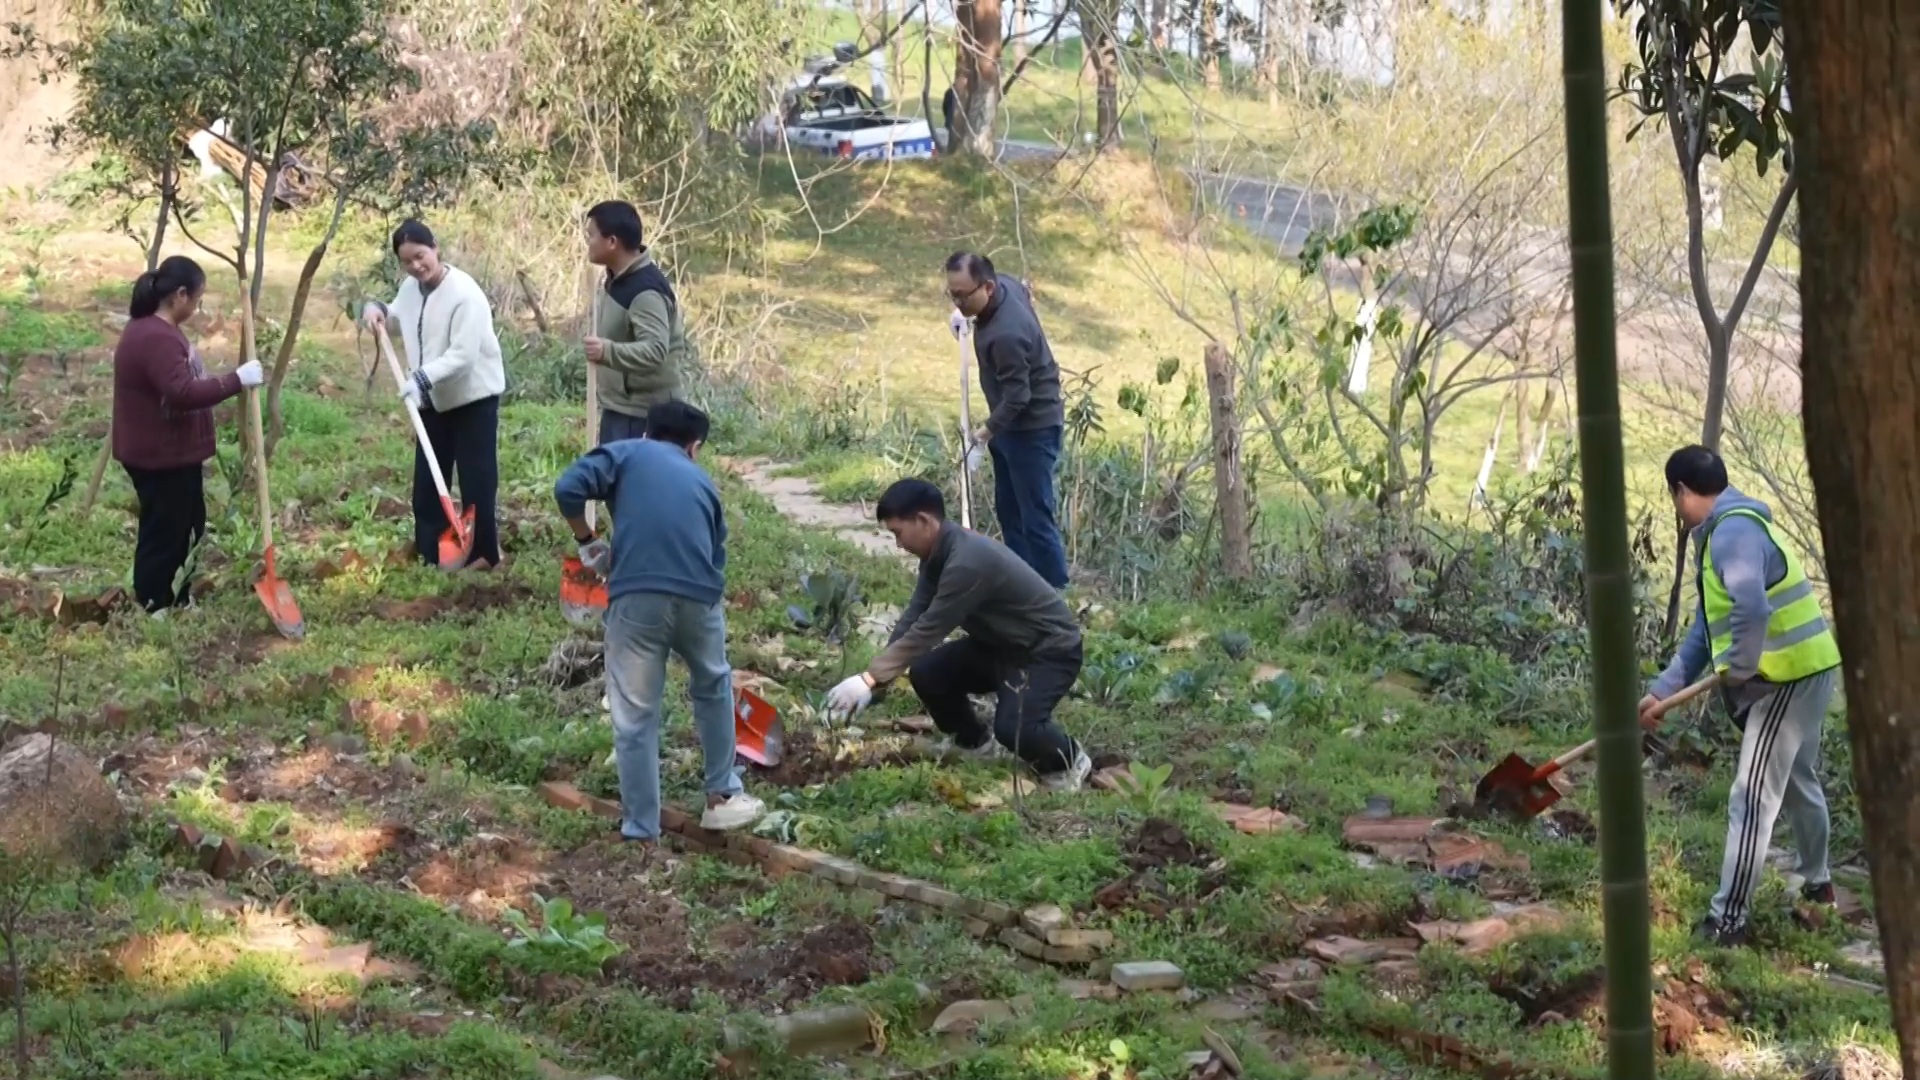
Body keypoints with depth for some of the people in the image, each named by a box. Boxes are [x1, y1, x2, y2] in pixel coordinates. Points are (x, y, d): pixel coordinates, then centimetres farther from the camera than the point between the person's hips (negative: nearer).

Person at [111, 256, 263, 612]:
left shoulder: (153, 329, 11)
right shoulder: (157, 338, -25)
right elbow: (183, 393, -35)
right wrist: (236, 380, -32)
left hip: (171, 453, 11)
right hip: (161, 457, -11)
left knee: (186, 526, 20)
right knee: (164, 533, -1)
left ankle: (175, 602, 31)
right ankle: (154, 613, 9)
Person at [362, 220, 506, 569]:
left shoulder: (464, 293, -25)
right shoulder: (411, 287, 1)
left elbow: (463, 355, -29)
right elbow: (396, 314, 22)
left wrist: (421, 377, -37)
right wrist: (377, 308, -1)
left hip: (474, 396, -8)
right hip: (435, 398, 8)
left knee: (476, 479, -4)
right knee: (427, 479, 11)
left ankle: (483, 554, 6)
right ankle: (430, 553, 20)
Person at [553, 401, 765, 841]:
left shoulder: (625, 453, 16)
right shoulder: (702, 481, 26)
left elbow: (568, 490, -1)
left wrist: (587, 542, 15)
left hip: (635, 597, -3)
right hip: (698, 596, 3)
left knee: (635, 717, 10)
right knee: (712, 688, 30)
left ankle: (642, 831, 14)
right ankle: (722, 796, 37)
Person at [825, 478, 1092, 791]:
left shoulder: (967, 562, -32)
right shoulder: (939, 554, -3)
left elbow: (927, 630, -31)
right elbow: (913, 618, -1)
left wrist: (870, 679, -27)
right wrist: (874, 676, -10)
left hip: (1049, 648, -9)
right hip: (1001, 642, 9)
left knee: (1012, 727, -30)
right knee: (926, 672, -4)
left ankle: (1067, 761, 3)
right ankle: (974, 742, 21)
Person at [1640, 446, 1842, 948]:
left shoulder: (1734, 531, -19)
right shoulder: (1723, 532, 14)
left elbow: (1752, 608, -36)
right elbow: (1706, 626, 17)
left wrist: (1739, 668, -20)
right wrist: (1663, 691, 14)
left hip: (1790, 675, -11)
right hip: (1801, 669, 11)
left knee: (1753, 799, -8)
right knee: (1799, 782, 27)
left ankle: (1728, 921, -5)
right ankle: (1817, 884, 45)